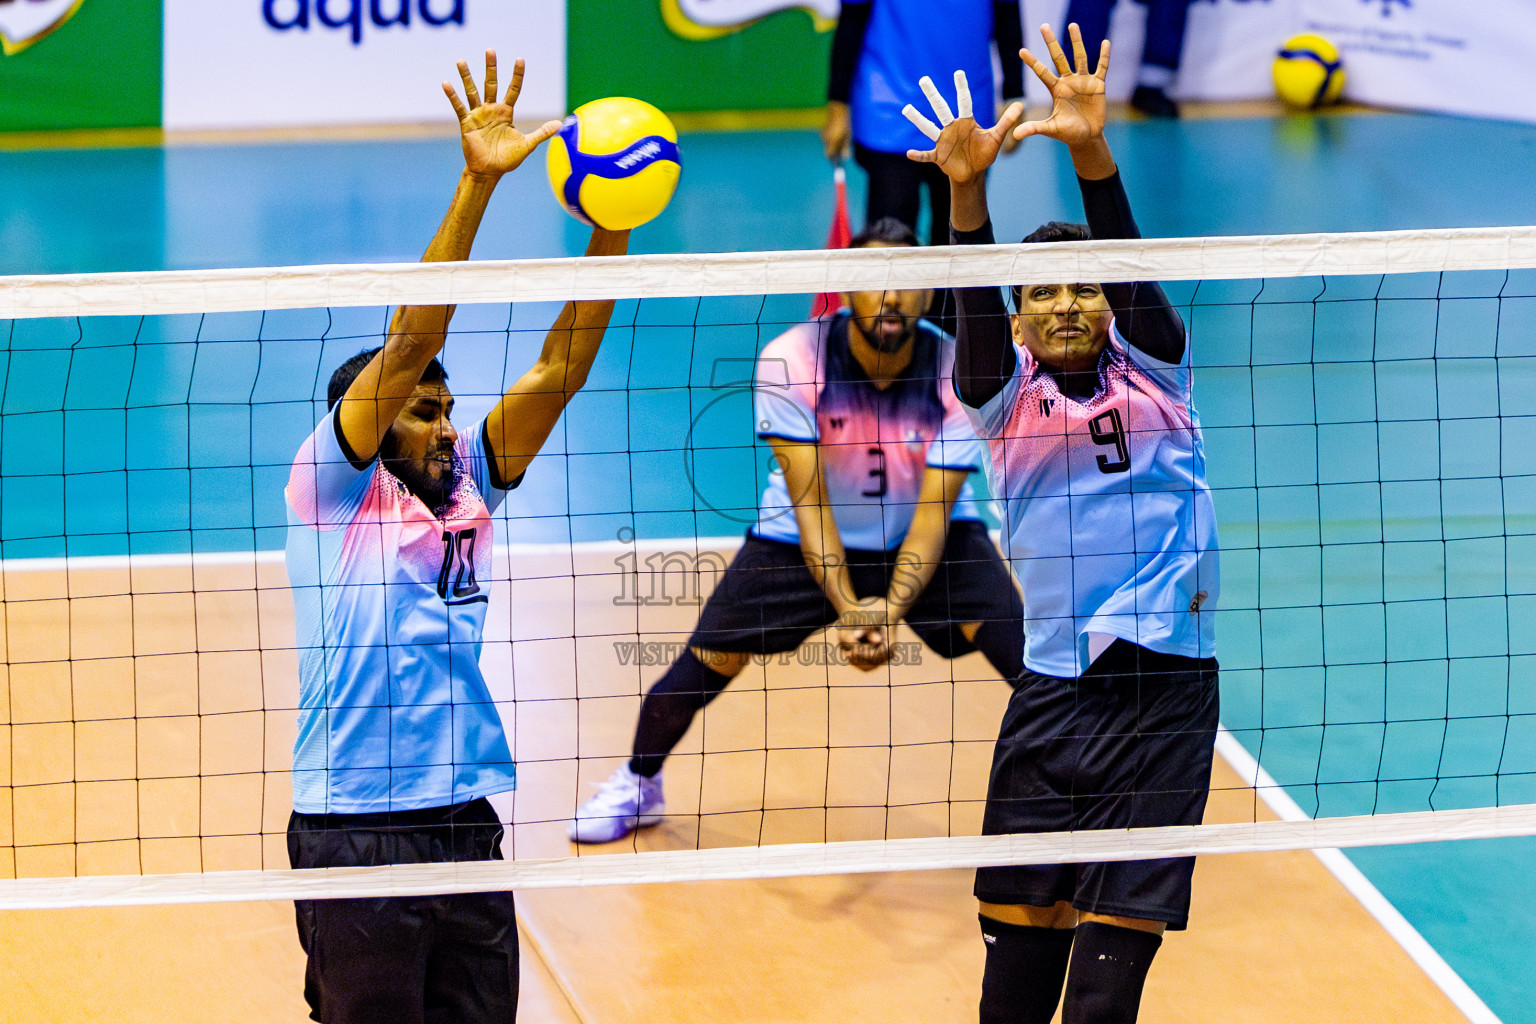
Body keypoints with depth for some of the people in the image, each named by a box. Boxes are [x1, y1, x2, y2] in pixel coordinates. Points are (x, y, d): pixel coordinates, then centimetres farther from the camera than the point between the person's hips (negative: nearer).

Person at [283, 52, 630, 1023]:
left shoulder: (467, 482, 13)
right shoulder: (332, 484, -2)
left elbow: (559, 369, 6)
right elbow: (409, 343, -11)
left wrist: (609, 231, -6)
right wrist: (477, 184, -19)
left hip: (468, 823, 6)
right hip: (353, 831, -6)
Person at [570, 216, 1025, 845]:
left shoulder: (958, 373, -24)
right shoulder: (789, 362, -25)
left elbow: (934, 512, -24)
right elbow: (809, 503, -25)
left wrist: (891, 608, -39)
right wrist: (847, 608, -36)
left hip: (931, 535, 0)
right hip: (802, 535, 0)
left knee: (1026, 650, -21)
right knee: (707, 661, -8)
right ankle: (637, 786, 21)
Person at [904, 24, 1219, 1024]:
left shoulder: (1152, 369, 7)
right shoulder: (1006, 394, 7)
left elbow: (1128, 266, -9)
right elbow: (976, 308, -12)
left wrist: (1092, 149, -26)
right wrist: (967, 190, -30)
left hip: (1168, 689, -1)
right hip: (1054, 691, 1)